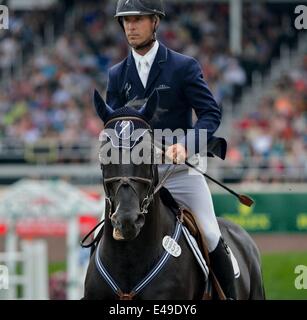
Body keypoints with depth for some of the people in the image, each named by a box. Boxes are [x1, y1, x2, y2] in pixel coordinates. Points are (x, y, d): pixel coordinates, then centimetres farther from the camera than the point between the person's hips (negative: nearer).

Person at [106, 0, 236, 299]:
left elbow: (211, 112, -8)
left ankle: (230, 296, 10)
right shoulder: (117, 75, 9)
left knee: (211, 237, -5)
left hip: (179, 170, -3)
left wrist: (186, 144, -25)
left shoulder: (184, 66, -3)